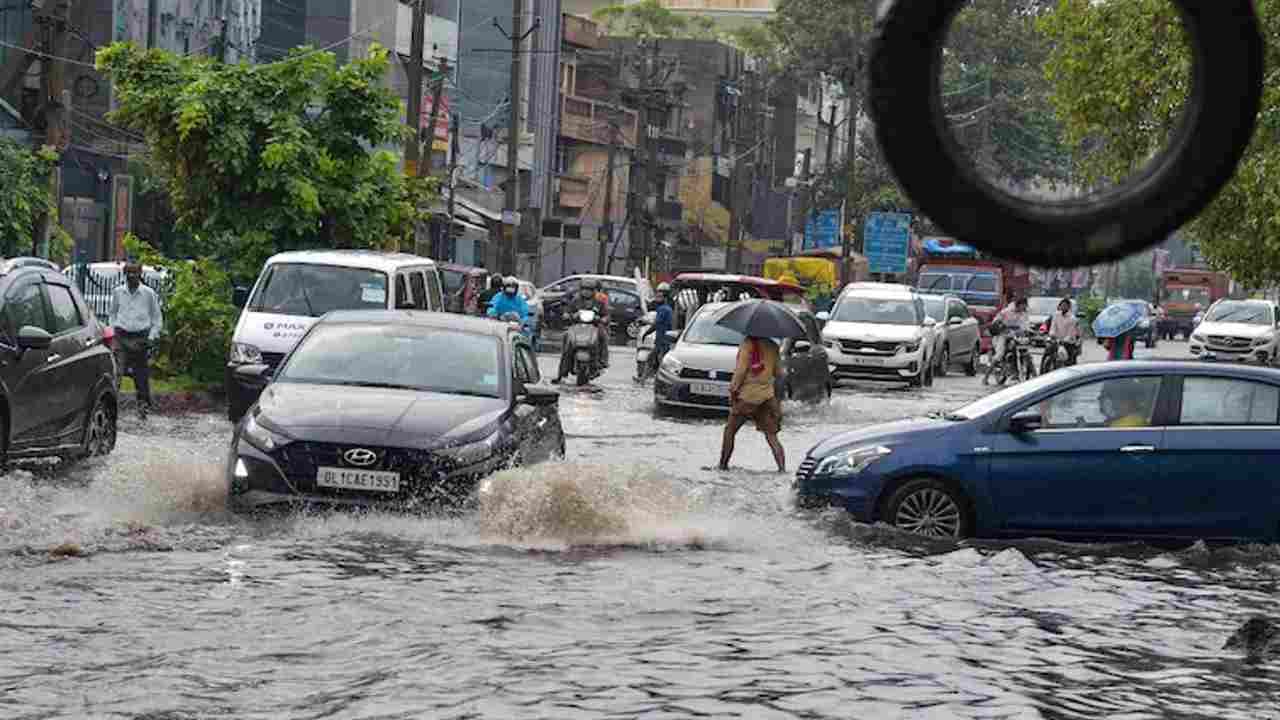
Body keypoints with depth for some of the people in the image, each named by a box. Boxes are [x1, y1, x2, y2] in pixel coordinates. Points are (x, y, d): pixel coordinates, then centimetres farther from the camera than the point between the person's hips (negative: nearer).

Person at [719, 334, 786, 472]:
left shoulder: (748, 343, -11)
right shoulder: (772, 346, 6)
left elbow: (741, 369, -15)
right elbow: (779, 373, 10)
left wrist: (733, 388, -7)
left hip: (747, 396, -5)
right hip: (767, 396, 5)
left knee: (730, 431, 11)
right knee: (771, 435, 5)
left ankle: (723, 464, 11)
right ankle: (782, 467, -6)